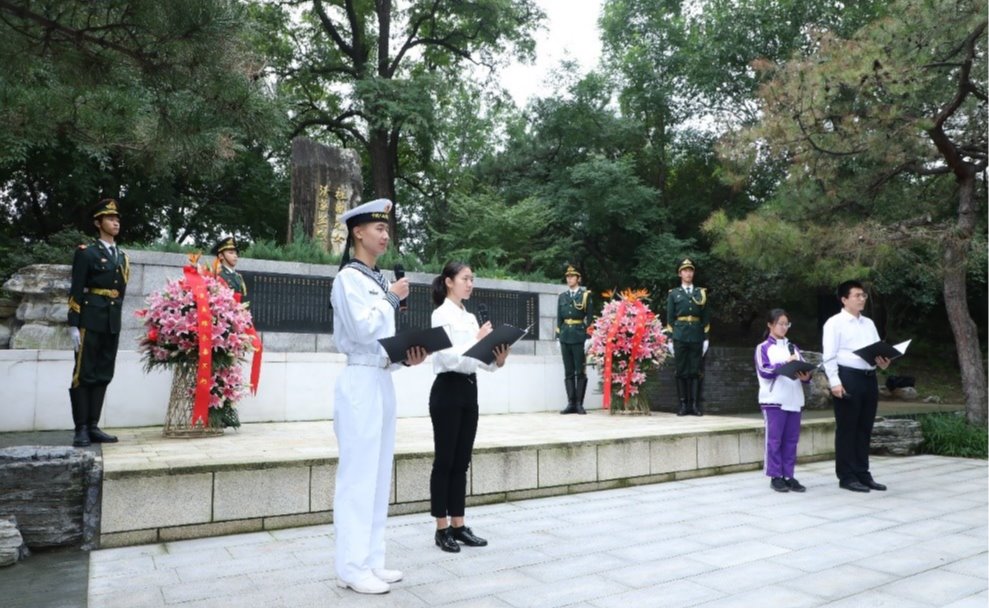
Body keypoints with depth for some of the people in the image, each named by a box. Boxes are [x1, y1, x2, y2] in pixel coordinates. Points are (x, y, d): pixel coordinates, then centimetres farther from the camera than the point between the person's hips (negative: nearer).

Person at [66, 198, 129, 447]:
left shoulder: (122, 257, 17)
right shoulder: (86, 252, -2)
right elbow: (76, 291, -7)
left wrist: (115, 319, 16)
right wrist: (73, 325, -13)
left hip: (113, 323, 6)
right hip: (90, 321, -6)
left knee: (103, 375, 7)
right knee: (84, 374, -2)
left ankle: (93, 427, 12)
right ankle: (81, 429, 1)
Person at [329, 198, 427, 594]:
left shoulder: (378, 280, 18)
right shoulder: (349, 278, -7)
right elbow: (364, 330, -19)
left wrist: (407, 358, 2)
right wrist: (393, 298, -7)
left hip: (383, 382, 9)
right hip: (361, 383, -9)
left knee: (379, 474, 10)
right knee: (358, 474, -5)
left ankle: (371, 561, 19)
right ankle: (352, 567, 5)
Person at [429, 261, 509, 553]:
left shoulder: (470, 317, 15)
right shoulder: (441, 314, -7)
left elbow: (477, 358, 11)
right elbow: (447, 357, -18)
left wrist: (497, 360, -8)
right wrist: (476, 340, -19)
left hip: (469, 389, 8)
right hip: (447, 390, -8)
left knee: (461, 462, 11)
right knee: (444, 461, 0)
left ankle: (458, 525, 19)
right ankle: (442, 528, 10)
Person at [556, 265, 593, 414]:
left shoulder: (585, 295, 1)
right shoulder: (562, 297, 13)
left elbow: (590, 318, -2)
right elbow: (559, 319, 15)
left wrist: (588, 338, -9)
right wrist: (558, 337, 8)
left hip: (579, 337, -4)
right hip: (565, 337, 4)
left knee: (580, 372, -1)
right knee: (568, 373, 5)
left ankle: (579, 404, 4)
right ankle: (571, 403, 8)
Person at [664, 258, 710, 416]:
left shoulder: (701, 293, 12)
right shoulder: (673, 294, 9)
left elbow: (706, 318, 11)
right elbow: (670, 318, 5)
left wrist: (706, 338, 4)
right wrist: (670, 339, -2)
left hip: (696, 337, 1)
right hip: (679, 337, -1)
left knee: (695, 371, 1)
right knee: (681, 372, 0)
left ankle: (695, 404, 4)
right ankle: (683, 404, 4)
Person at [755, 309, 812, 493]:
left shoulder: (793, 347, 17)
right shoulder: (763, 348, 1)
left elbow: (804, 368, 10)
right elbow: (764, 371, -11)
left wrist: (806, 376, -12)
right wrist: (785, 363, -20)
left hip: (794, 400, 5)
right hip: (774, 401, -5)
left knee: (791, 440, 7)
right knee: (775, 439, -1)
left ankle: (788, 475, 14)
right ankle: (775, 476, 6)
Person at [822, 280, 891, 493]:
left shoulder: (869, 323, 18)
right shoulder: (835, 323, -4)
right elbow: (829, 356, -10)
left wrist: (883, 361, -4)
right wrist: (835, 382, -18)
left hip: (869, 378, 7)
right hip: (847, 377, -7)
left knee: (865, 429, 12)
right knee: (846, 429, -1)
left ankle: (863, 474, 21)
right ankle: (846, 476, 6)